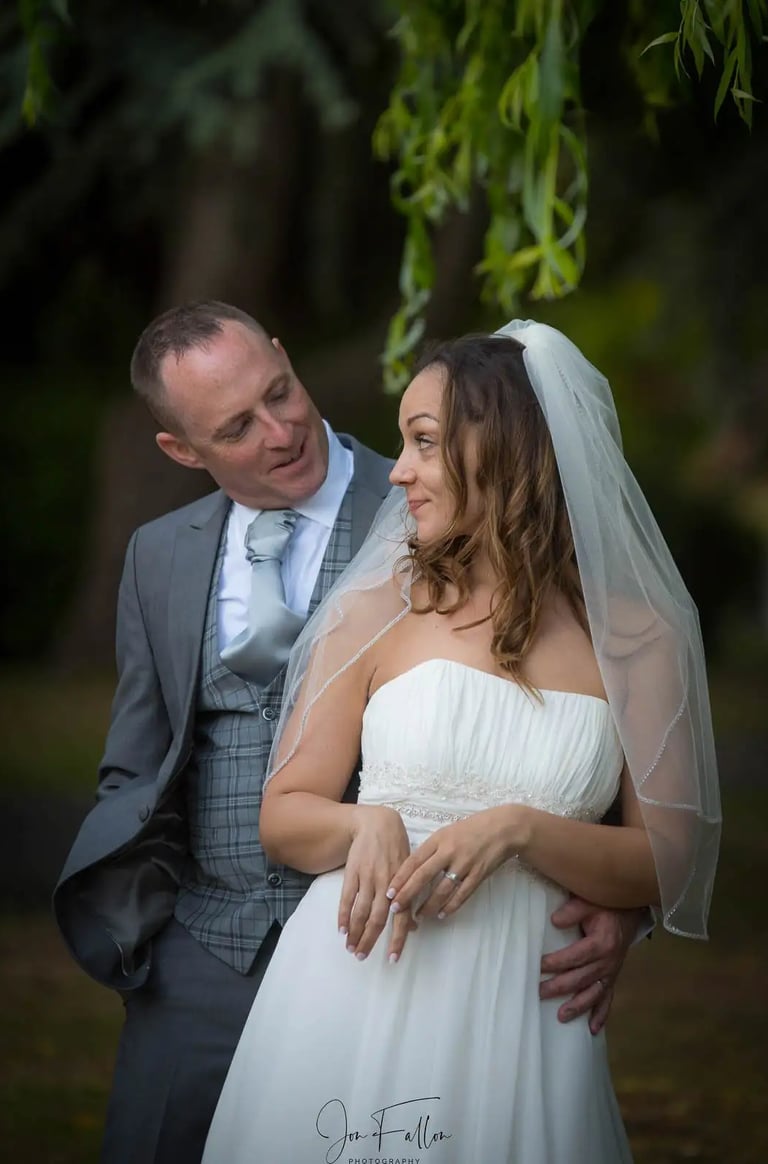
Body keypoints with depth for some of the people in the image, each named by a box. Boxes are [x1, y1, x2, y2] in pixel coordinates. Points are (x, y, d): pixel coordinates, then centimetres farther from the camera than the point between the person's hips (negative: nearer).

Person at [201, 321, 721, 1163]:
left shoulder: (637, 640, 2)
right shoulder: (375, 611, 3)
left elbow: (669, 866, 2)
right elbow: (282, 818, 6)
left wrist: (519, 831, -14)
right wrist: (369, 826, -16)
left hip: (518, 1010, 0)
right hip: (359, 989, 0)